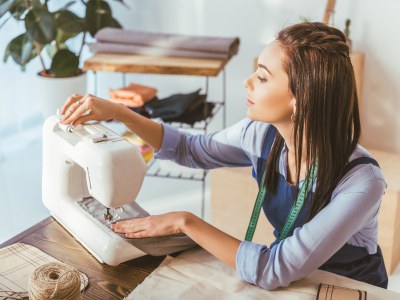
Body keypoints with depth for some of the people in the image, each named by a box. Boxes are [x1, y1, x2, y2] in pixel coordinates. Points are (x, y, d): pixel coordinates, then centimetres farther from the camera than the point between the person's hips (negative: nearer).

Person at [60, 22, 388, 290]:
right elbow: (188, 150, 2)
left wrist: (185, 222, -27)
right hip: (290, 280, 4)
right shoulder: (262, 136, -14)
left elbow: (273, 271, -33)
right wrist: (117, 112, -9)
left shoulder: (362, 183, -31)